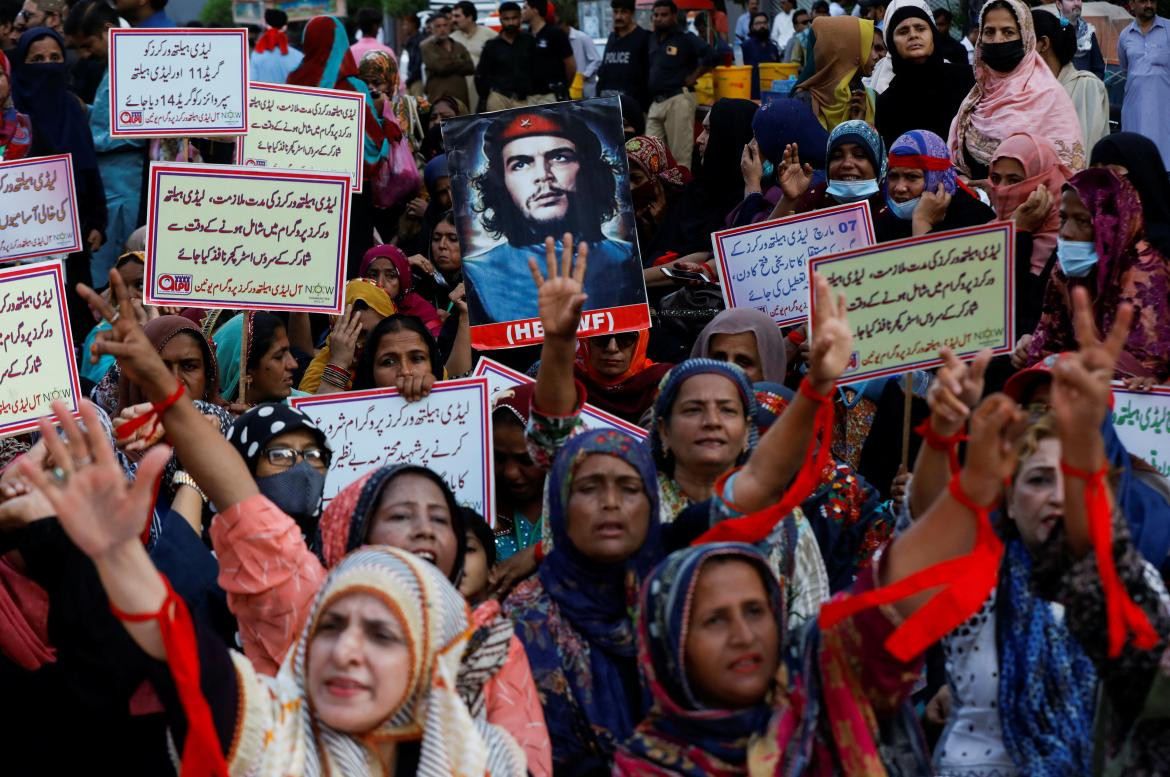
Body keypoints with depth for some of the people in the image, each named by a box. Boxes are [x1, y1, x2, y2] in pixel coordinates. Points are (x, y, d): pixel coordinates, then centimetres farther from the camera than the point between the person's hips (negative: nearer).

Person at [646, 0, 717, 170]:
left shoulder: (685, 38, -6)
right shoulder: (653, 39, 17)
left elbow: (710, 56, -18)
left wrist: (692, 77, -12)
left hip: (678, 100, -8)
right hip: (655, 103, 8)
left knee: (680, 153, -5)